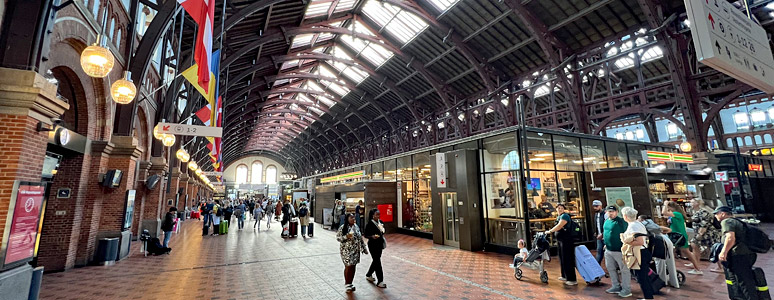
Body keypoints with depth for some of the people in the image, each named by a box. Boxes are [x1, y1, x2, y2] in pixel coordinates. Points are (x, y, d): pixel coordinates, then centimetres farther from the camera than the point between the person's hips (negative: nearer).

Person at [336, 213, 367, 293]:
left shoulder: (356, 226, 7)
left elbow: (360, 238, 13)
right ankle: (347, 284, 18)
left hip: (355, 250, 5)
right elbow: (338, 237, -9)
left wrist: (364, 248, 13)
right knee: (348, 266, -2)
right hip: (347, 250, -5)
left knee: (353, 267, 10)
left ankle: (350, 283, 25)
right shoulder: (342, 227, -10)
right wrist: (346, 237, -25)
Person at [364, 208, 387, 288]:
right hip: (373, 245, -8)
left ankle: (368, 275, 40)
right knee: (377, 262, -4)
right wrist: (372, 236, -30)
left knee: (376, 261, 19)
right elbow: (365, 235, -15)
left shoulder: (380, 222, 3)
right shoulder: (370, 224, -17)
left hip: (379, 244, 8)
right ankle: (380, 281, 5)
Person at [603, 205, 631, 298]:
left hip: (619, 250, -8)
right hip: (608, 250, 8)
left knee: (624, 269, 4)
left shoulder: (621, 221, -14)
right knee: (611, 268, 17)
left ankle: (626, 289, 15)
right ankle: (616, 286, 30)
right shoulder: (606, 221, 10)